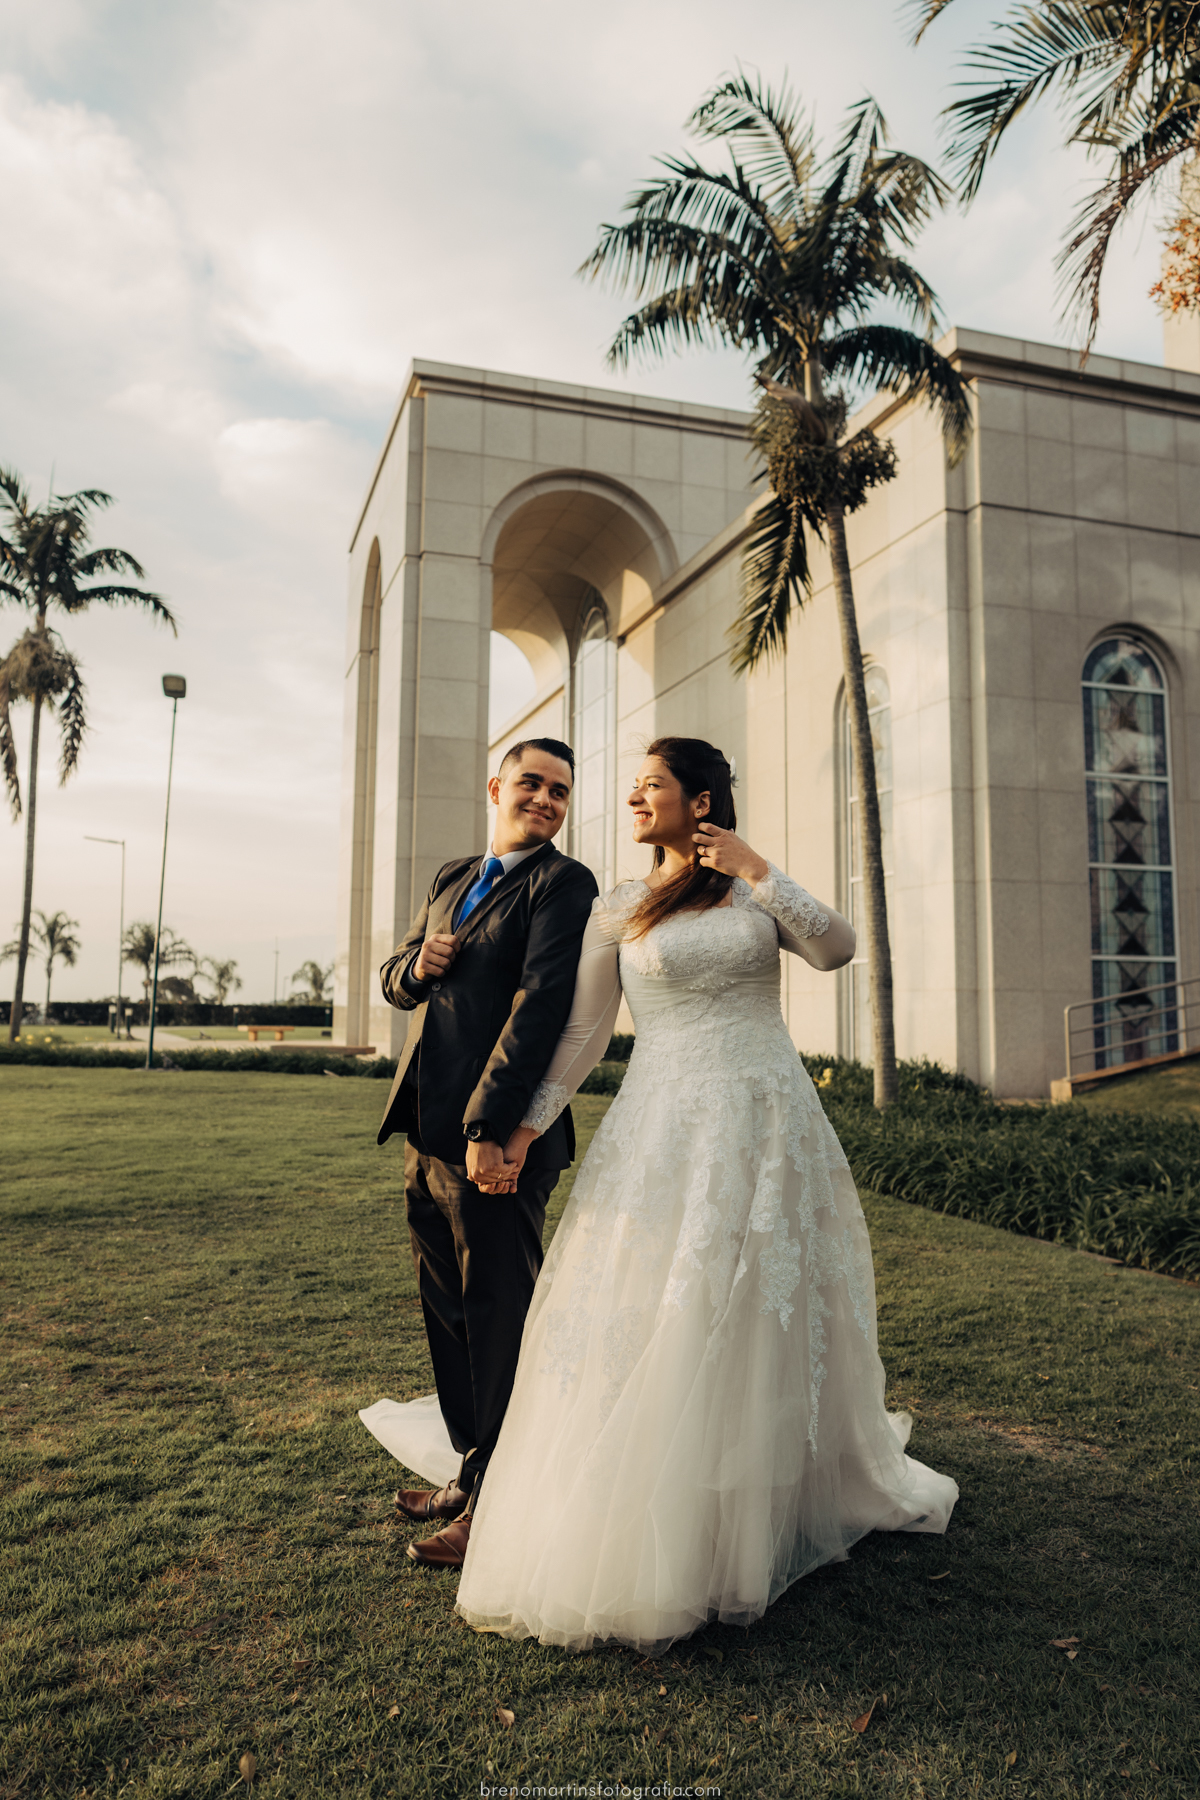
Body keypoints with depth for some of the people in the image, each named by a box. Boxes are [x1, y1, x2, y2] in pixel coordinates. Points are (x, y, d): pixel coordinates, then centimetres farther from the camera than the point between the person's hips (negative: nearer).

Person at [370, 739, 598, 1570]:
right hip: (427, 1135, 8)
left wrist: (488, 1127, -23)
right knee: (449, 1313, 17)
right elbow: (395, 980, 23)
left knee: (498, 1319, 3)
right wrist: (417, 963, -2)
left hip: (496, 1140, -8)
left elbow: (540, 1006, -18)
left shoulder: (563, 885, -8)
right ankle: (471, 1471, 34)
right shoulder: (453, 878, 18)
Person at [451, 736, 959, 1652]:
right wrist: (529, 1125, -1)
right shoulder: (617, 910, 5)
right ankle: (650, 1547, 18)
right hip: (665, 1133, 0)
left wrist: (758, 873, -11)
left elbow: (837, 948, -7)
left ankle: (801, 1493, 37)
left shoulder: (758, 889, 7)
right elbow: (582, 1030, 4)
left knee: (768, 1316, 12)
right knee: (653, 1320, 1)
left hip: (768, 1126, 1)